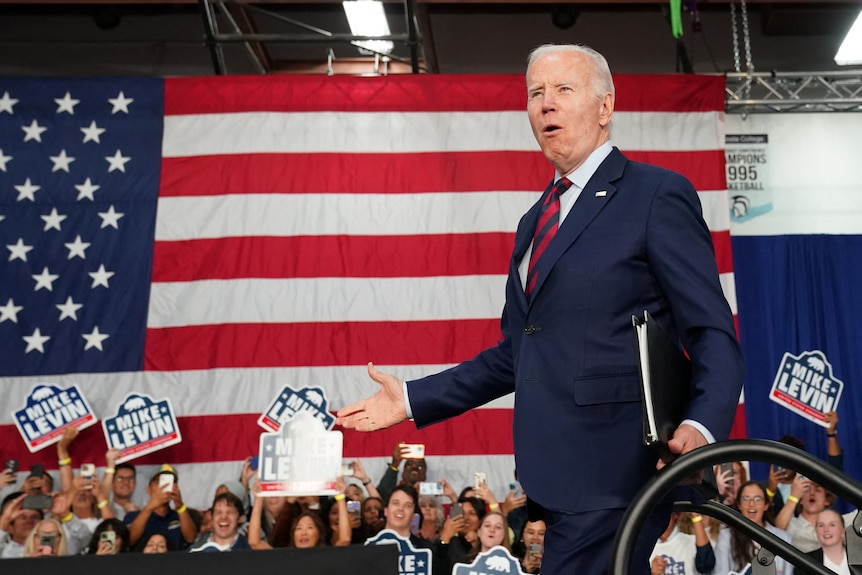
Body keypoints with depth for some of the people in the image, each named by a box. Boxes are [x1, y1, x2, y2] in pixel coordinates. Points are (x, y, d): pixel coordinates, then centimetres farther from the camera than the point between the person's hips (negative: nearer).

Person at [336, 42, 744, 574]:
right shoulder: (537, 220, 20)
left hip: (613, 474, -8)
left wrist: (702, 426, -27)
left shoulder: (658, 195, -5)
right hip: (559, 474, 8)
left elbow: (713, 335, -9)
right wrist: (414, 400, 15)